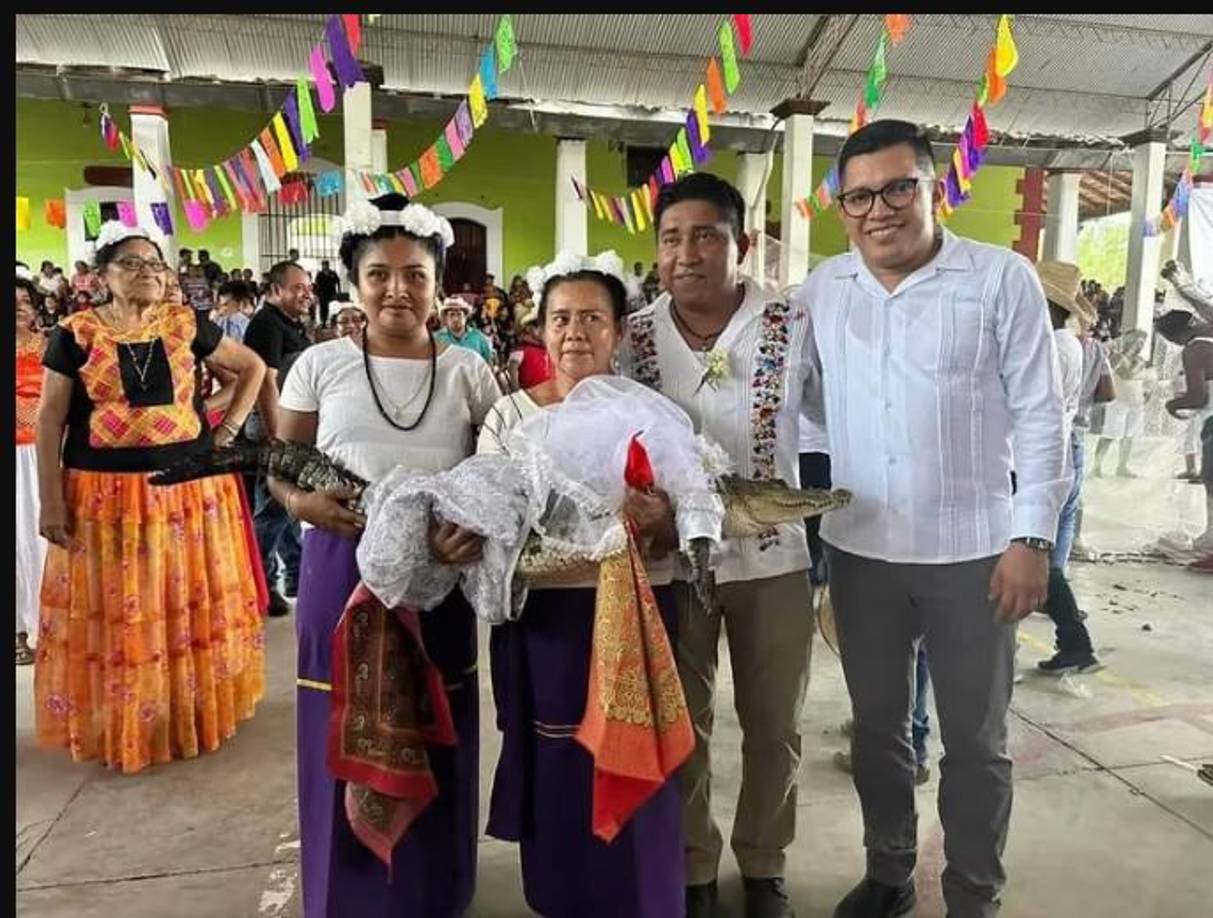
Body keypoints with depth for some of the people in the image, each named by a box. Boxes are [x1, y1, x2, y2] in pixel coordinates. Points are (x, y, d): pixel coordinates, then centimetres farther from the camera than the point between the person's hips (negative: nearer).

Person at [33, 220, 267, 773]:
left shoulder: (186, 325, 3)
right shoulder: (76, 334, -1)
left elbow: (252, 367, 14)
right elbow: (49, 422, -1)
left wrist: (228, 428, 4)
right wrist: (51, 501, -7)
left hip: (189, 488, 2)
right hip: (106, 494, -1)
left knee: (190, 605, 10)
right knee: (113, 611, 7)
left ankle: (193, 710, 27)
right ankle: (119, 724, 23)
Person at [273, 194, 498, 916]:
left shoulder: (468, 371, 3)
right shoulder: (320, 365, 3)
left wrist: (480, 523, -18)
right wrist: (301, 502, -14)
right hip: (343, 570, 0)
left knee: (435, 737, 9)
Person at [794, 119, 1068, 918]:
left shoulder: (1003, 278, -7)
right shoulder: (820, 290, 3)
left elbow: (1041, 417, -6)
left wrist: (1032, 537, -11)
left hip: (972, 552, -3)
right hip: (859, 549, 3)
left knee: (975, 742, 12)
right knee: (878, 727, 18)